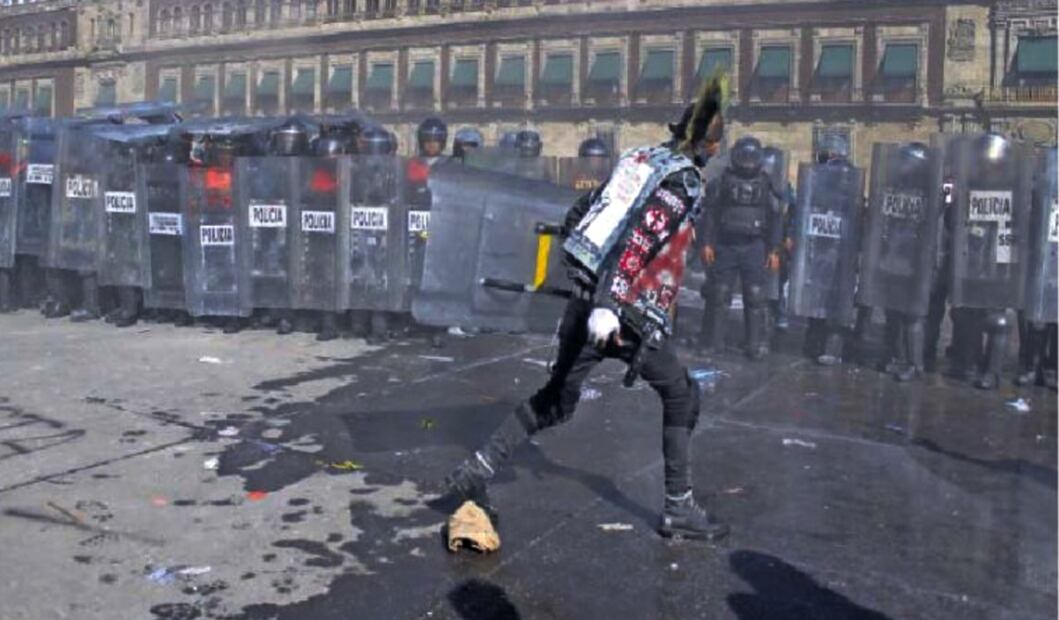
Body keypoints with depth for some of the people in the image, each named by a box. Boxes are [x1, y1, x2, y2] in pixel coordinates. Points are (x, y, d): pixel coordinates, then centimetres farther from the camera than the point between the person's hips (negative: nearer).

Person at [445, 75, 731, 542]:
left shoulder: (644, 160, 13)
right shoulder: (683, 180, -10)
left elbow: (577, 216, 18)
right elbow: (638, 241, -24)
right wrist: (607, 305, -30)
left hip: (587, 302, 8)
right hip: (625, 315, -7)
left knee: (555, 400, 18)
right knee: (681, 398, 10)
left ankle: (475, 472, 17)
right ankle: (679, 509, 15)